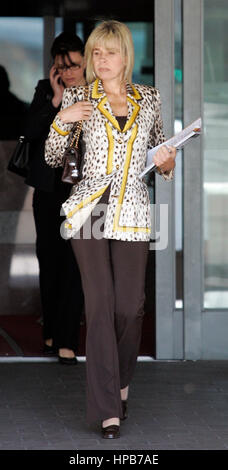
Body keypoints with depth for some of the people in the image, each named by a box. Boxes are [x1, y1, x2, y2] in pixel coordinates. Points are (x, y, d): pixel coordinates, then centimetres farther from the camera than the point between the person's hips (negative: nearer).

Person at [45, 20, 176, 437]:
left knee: (130, 306, -1)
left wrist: (167, 162, -1)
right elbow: (52, 159, 5)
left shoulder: (149, 98, 10)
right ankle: (108, 410, -2)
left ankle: (121, 383, 27)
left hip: (132, 213, 2)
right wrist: (62, 120, -11)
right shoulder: (77, 98, 4)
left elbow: (159, 150, 22)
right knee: (100, 305, -5)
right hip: (89, 210, -2)